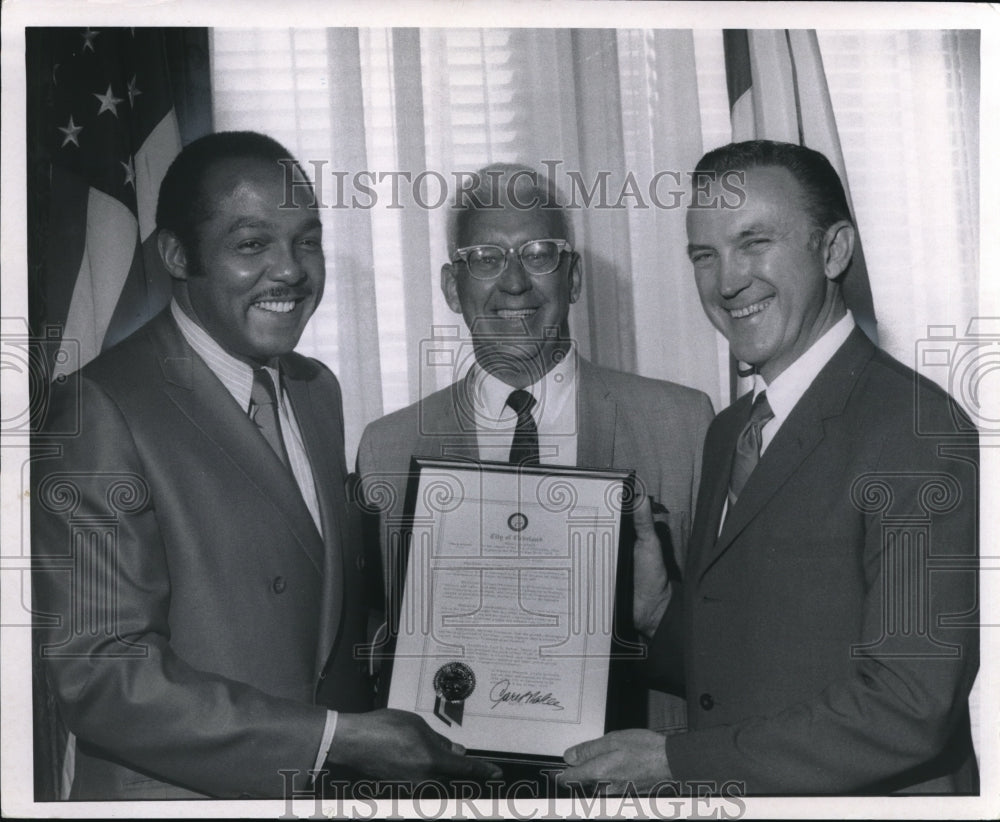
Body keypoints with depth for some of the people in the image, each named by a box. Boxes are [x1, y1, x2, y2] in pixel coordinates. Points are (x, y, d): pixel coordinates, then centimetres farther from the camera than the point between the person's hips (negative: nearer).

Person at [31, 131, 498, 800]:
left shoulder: (318, 389, 5)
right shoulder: (101, 410, -18)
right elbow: (99, 671, -22)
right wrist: (335, 738, -22)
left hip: (333, 778, 7)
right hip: (179, 792, -6)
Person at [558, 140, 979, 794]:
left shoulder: (920, 433, -17)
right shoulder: (729, 431, 8)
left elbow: (908, 710, -22)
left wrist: (672, 760, -17)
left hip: (872, 793, -6)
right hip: (721, 788, 6)